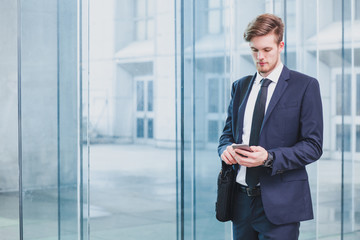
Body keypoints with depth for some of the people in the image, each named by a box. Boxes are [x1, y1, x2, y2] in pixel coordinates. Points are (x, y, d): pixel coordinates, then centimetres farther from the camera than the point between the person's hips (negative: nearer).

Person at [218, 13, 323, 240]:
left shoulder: (305, 86, -3)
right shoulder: (240, 86, 13)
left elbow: (313, 145, -6)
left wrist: (269, 157, -20)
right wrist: (226, 149, -5)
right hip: (242, 199, 5)